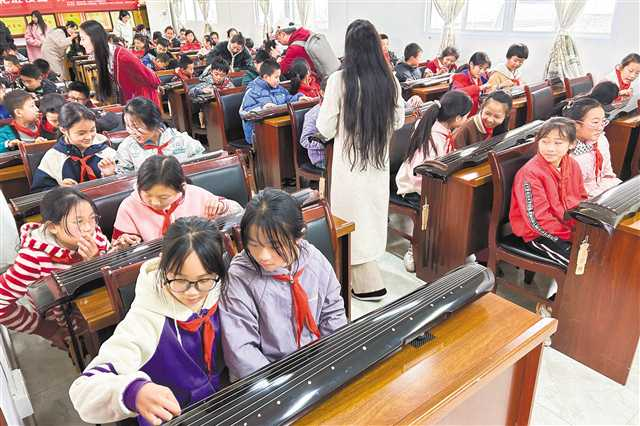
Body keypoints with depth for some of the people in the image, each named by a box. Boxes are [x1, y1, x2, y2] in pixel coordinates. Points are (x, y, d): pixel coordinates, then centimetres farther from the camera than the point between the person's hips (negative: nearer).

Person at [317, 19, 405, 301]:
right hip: (379, 161, 5)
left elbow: (326, 130, -10)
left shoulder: (340, 79, -16)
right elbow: (398, 121, 9)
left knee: (353, 222, 9)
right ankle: (366, 277, 38)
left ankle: (369, 285, 14)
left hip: (350, 162, -5)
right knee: (372, 218, 21)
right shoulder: (390, 80, -3)